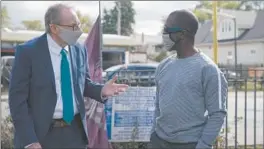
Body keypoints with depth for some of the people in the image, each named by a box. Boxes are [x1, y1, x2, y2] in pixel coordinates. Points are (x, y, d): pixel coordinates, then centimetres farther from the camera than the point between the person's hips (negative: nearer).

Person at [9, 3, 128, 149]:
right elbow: (18, 97, -12)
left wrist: (101, 90, -7)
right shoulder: (28, 51, -11)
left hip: (75, 132, 5)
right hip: (41, 134, -4)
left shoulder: (80, 50, 2)